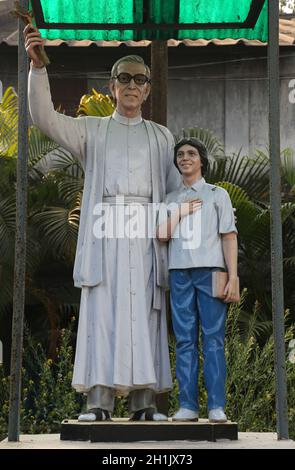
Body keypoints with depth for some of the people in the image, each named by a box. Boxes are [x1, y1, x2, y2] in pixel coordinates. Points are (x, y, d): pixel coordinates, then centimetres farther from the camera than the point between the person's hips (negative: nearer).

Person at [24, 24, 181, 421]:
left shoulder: (161, 137, 21)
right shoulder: (91, 130, 17)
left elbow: (176, 190, 18)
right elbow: (45, 118, 3)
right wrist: (38, 65, -8)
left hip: (146, 232, 1)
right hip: (104, 229, -1)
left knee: (144, 315, -5)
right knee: (102, 312, -10)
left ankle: (144, 402, -7)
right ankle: (99, 401, -13)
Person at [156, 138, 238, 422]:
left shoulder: (217, 195, 12)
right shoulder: (171, 200, 19)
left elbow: (229, 237, 5)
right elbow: (161, 236, 8)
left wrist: (232, 277, -4)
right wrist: (180, 212, -1)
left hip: (210, 271, -2)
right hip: (180, 272, 2)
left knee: (213, 338, -7)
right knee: (185, 339, -3)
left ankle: (216, 406, -9)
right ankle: (187, 406, -4)